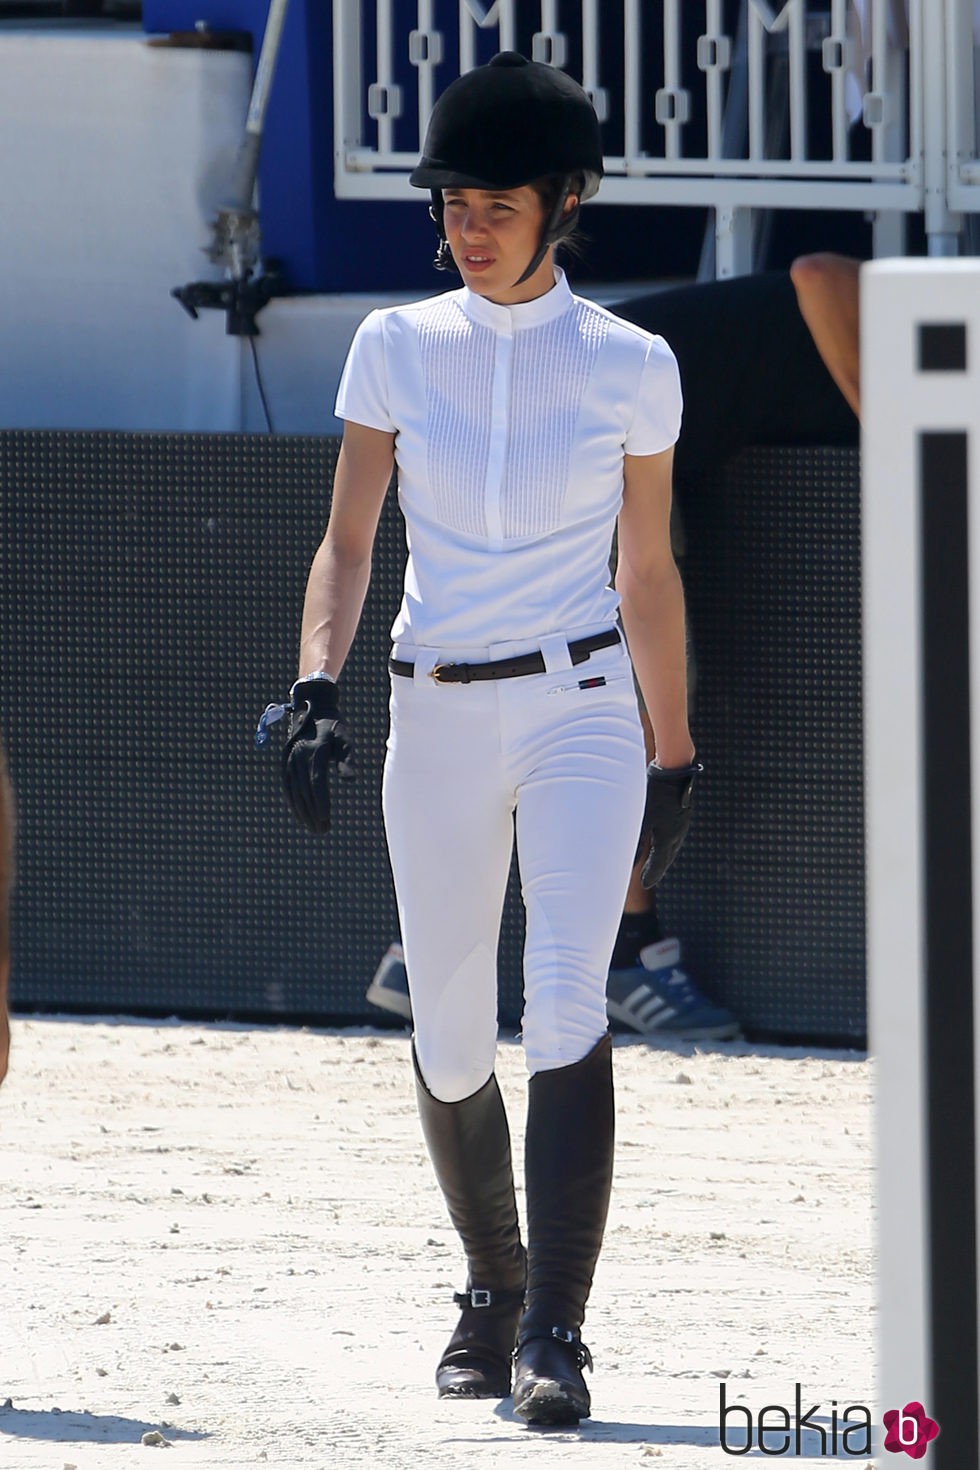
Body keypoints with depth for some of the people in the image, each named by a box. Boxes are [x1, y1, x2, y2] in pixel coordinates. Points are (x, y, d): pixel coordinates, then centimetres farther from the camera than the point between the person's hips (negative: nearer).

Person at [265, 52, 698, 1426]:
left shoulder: (630, 368, 0)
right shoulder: (397, 348, 3)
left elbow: (649, 574, 8)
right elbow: (347, 543, 4)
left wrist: (675, 757, 11)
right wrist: (317, 686, -12)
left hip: (582, 712, -2)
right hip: (438, 724, 2)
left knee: (567, 1006, -20)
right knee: (449, 1041, 7)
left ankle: (554, 1332, -22)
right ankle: (492, 1286, 32)